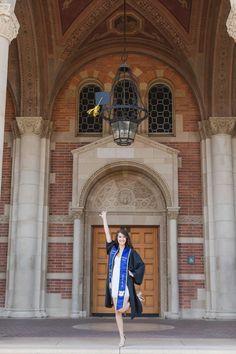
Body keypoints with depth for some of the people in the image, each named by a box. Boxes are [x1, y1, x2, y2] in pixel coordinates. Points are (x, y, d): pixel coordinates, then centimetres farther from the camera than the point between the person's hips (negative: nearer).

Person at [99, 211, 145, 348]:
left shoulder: (131, 252, -2)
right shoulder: (113, 249, 7)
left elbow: (142, 265, 2)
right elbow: (107, 233, 5)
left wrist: (134, 275, -9)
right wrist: (104, 218, 3)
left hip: (125, 284, -4)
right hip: (114, 284, 4)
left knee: (121, 310, -9)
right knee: (117, 312, 5)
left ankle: (137, 298, 19)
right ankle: (122, 337, 15)